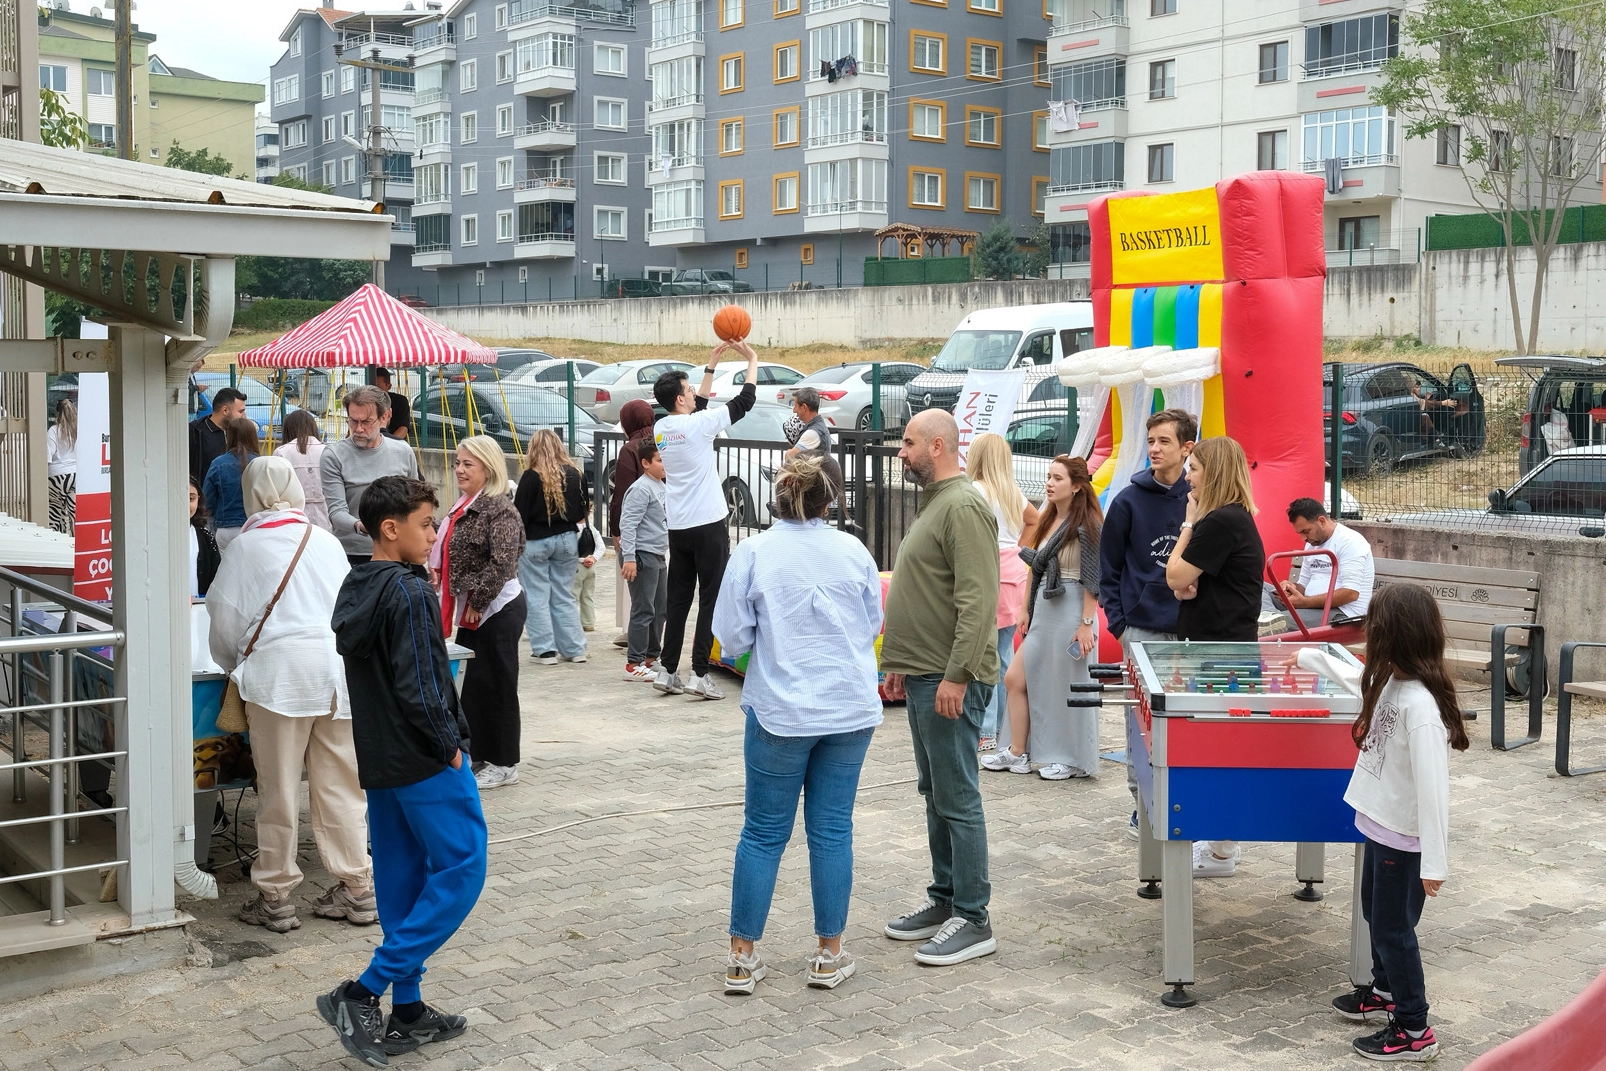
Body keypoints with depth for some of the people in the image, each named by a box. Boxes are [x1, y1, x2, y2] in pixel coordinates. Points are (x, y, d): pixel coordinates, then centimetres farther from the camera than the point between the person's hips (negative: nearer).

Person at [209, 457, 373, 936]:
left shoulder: (249, 545, 2)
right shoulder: (326, 541, 12)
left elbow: (226, 618, 4)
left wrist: (234, 664, 22)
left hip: (280, 671, -4)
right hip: (338, 669, 4)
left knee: (279, 789, 3)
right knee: (339, 785, 9)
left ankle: (275, 897, 10)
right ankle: (357, 890, 14)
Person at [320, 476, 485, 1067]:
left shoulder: (355, 590, 9)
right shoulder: (410, 592, -18)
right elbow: (419, 685, -23)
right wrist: (449, 745, -11)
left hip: (379, 759, 9)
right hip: (427, 762, -9)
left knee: (400, 878, 14)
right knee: (461, 870, -2)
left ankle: (406, 1012, 20)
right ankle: (362, 994, -5)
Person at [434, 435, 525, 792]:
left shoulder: (499, 508, -16)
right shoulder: (463, 505, 12)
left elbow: (502, 562, -24)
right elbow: (451, 555, 23)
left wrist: (477, 603, -19)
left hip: (498, 610, -9)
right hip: (471, 611, 9)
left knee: (496, 685, -1)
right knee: (473, 685, 13)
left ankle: (504, 765, 9)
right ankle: (480, 758, 23)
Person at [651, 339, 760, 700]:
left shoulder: (660, 429, 7)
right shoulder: (697, 425, -14)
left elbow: (698, 408, 24)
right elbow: (744, 402, -7)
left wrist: (711, 366, 25)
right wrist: (753, 361, 6)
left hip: (677, 527, 7)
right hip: (708, 525, -7)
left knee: (678, 599, 12)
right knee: (711, 600, -2)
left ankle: (667, 671, 12)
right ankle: (699, 675, -5)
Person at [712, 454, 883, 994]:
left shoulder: (752, 553, -8)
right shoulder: (855, 551, -1)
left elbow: (731, 636, -5)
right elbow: (873, 625, 10)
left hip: (780, 712, -2)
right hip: (851, 709, 2)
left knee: (764, 833, 8)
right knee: (832, 829, 9)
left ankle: (742, 958, 14)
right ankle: (829, 956, 15)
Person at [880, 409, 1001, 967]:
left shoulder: (963, 508, -15)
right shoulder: (933, 503, 17)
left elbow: (978, 600, -23)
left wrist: (956, 675, -25)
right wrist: (901, 663, 21)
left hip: (950, 682, -10)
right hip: (923, 676, 10)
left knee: (958, 799, -4)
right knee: (935, 794, 16)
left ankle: (973, 920, 3)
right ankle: (944, 899, 27)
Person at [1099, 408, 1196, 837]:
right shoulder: (1130, 500, -1)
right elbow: (1109, 568, 2)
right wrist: (1118, 622, -4)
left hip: (1189, 629, 2)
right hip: (1142, 629, -1)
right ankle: (1142, 804, 13)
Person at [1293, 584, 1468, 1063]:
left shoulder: (1420, 703, -29)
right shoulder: (1389, 682, -1)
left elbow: (1433, 785, -29)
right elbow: (1357, 680, 25)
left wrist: (1435, 862, -26)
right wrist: (1311, 658, 39)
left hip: (1403, 838, -9)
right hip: (1379, 825, 9)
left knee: (1393, 928, 2)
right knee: (1375, 913, 25)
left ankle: (1414, 1031, 15)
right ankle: (1385, 993, 45)